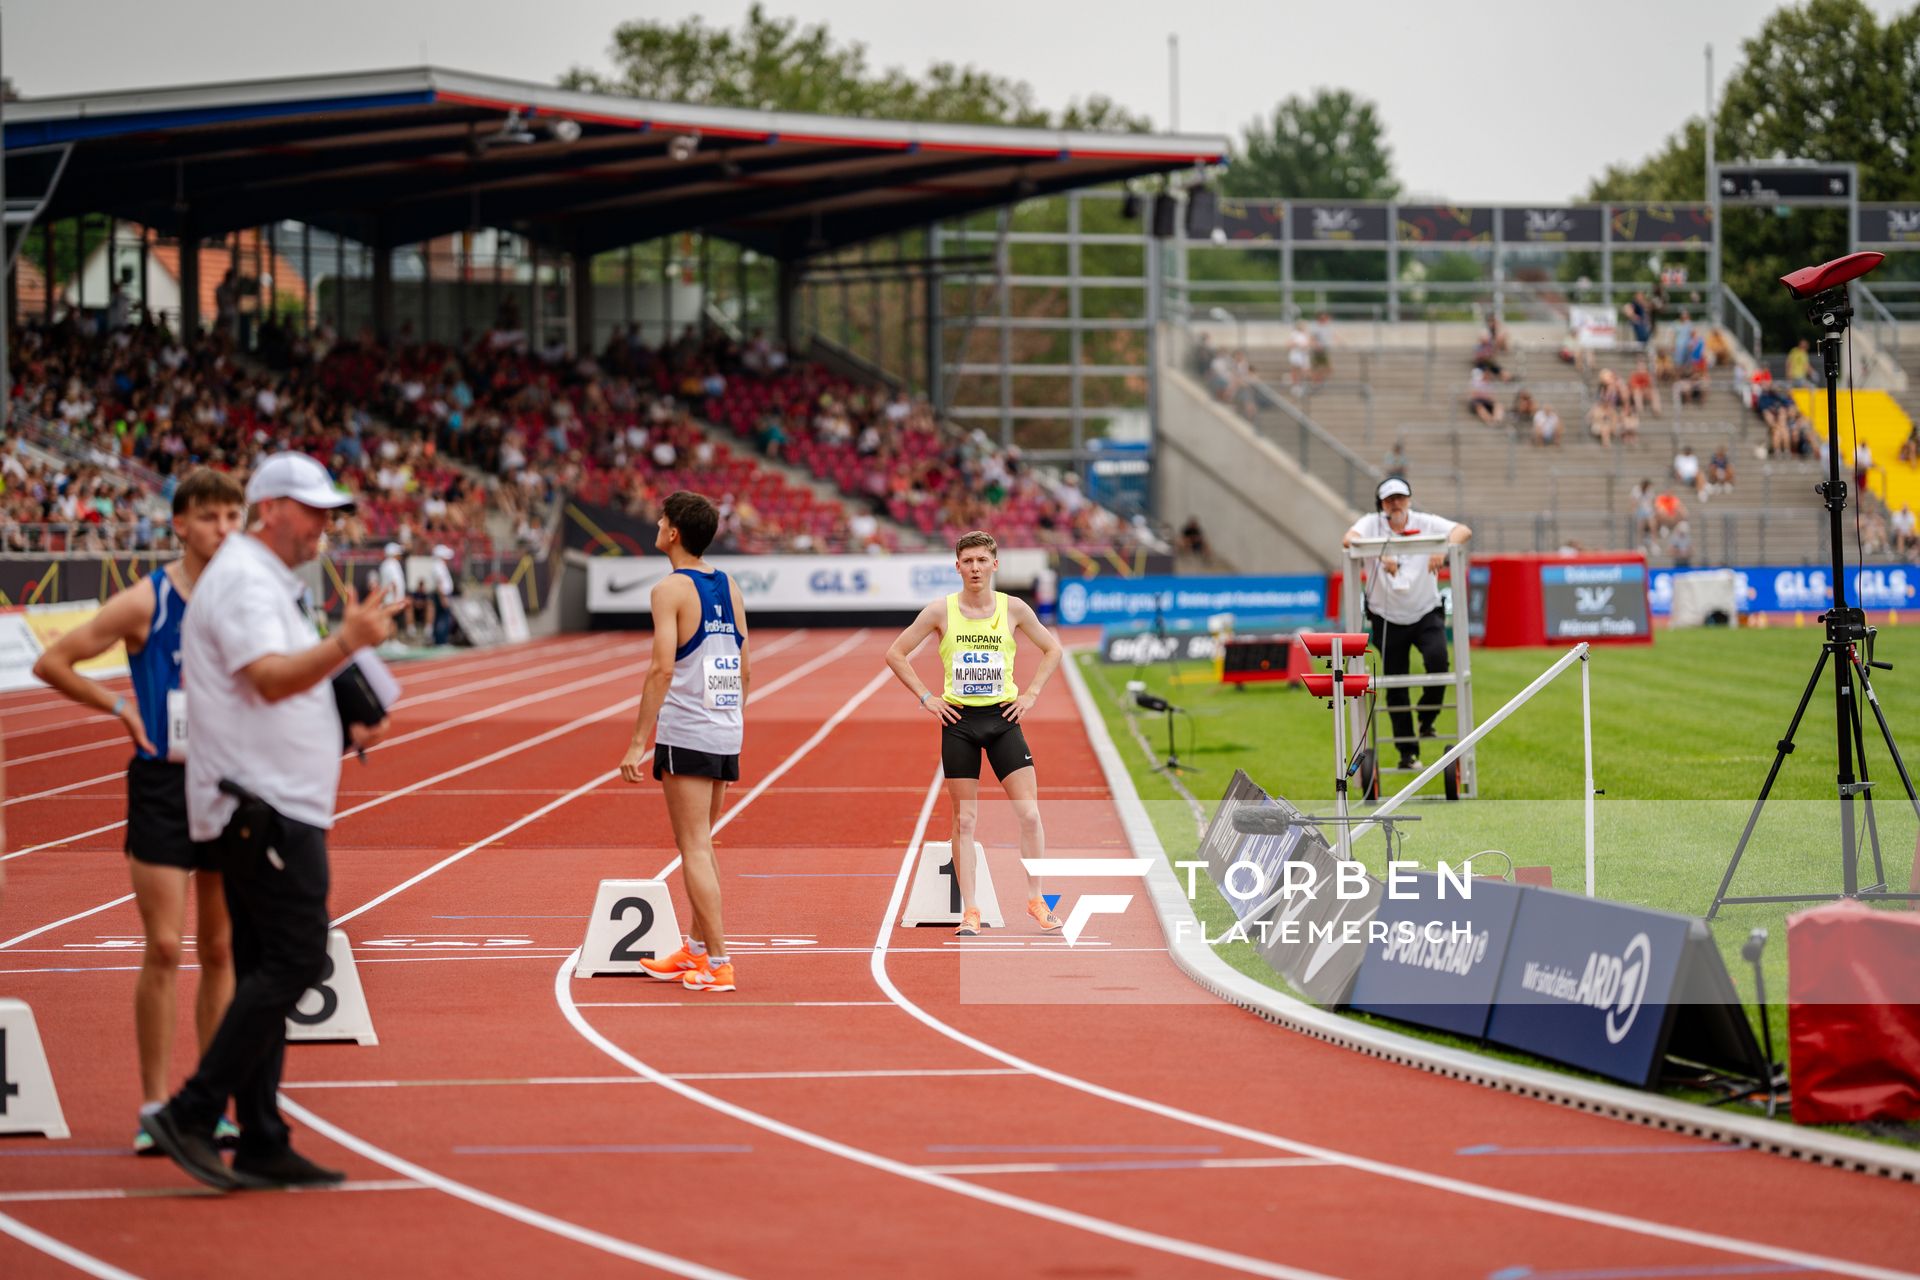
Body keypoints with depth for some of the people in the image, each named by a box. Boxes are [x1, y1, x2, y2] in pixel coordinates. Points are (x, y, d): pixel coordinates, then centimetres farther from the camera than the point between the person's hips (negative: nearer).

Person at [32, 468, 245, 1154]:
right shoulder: (145, 602, -6)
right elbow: (51, 663, -3)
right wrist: (120, 707, -6)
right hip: (162, 785, -4)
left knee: (220, 950, 7)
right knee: (164, 949, -8)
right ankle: (155, 1107, -2)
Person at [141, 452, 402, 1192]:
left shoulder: (267, 583, 22)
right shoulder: (244, 580, -12)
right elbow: (269, 678, -27)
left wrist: (344, 732, 17)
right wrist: (346, 643, -40)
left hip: (272, 805, 11)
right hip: (265, 805, -11)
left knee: (268, 971, 9)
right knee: (296, 960, -14)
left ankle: (261, 1145, 10)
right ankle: (191, 1115, -14)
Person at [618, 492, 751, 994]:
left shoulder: (671, 589, -11)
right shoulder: (728, 587, 11)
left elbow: (663, 669, -18)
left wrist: (638, 741, -17)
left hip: (686, 736, -8)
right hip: (727, 734, 8)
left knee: (695, 848, -5)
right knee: (700, 844, 19)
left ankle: (718, 964, -8)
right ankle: (696, 949, 27)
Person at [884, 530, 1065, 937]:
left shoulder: (1014, 609, 1)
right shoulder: (941, 611, -2)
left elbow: (1052, 649, 15)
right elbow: (896, 653, 5)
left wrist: (1031, 693, 4)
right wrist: (926, 697, -2)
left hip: (1003, 719, 1)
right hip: (959, 721, -1)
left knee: (1029, 813, -6)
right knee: (964, 820, 0)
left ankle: (1035, 899, 7)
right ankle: (970, 910, 5)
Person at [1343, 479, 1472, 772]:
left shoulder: (1425, 523, -3)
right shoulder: (1372, 524, -5)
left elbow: (1463, 531, -17)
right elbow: (1349, 538, -25)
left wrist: (1443, 548, -38)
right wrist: (1380, 554, -43)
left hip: (1427, 613, 0)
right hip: (1387, 618, 0)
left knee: (1437, 659, -26)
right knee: (1395, 688, 4)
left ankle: (1428, 720, -1)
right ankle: (1407, 752, 17)